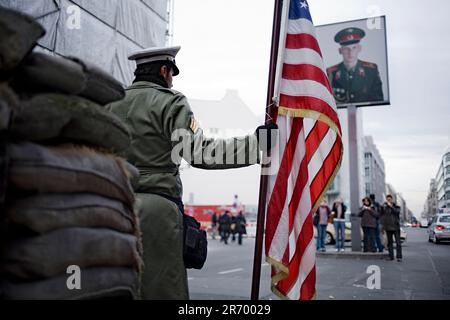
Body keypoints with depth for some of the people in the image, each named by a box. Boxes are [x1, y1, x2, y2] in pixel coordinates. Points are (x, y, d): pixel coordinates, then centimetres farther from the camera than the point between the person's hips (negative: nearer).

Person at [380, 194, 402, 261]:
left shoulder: (396, 207, 4)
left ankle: (399, 257, -4)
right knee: (389, 242, 7)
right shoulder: (384, 207, 9)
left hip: (396, 227, -2)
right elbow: (381, 216, 9)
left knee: (398, 242, -6)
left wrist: (391, 206, -16)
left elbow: (397, 212, -15)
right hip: (388, 227, 2)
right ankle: (391, 256, 13)